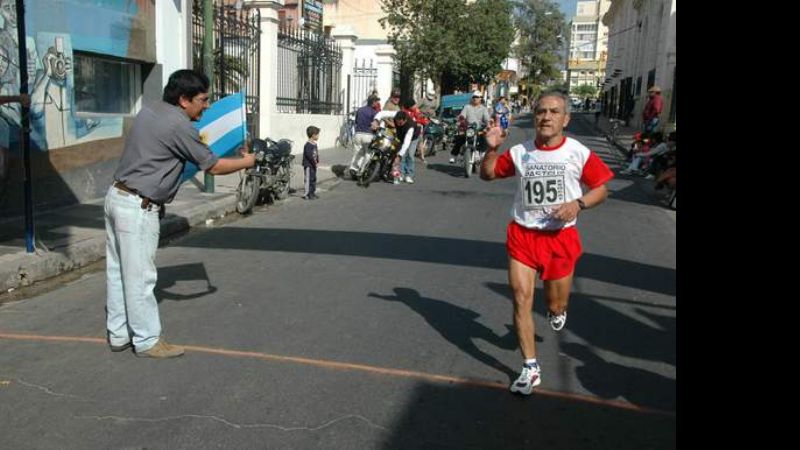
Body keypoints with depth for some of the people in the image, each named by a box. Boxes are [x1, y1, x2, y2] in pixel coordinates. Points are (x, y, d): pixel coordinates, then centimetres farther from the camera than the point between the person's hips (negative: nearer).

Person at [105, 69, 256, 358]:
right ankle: (147, 341, 10)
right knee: (139, 277, 0)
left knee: (118, 271, 15)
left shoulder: (150, 110, 10)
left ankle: (118, 334, 25)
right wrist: (246, 162, 6)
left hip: (117, 196, 10)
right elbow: (214, 166, -10)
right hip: (138, 207, -10)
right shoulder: (179, 126, -16)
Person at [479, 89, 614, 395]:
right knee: (521, 298, -6)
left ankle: (556, 310, 50)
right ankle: (530, 368, 6)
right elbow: (488, 175, 12)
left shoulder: (578, 153, -6)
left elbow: (601, 188, 1)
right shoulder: (520, 152, 0)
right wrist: (491, 149, -7)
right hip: (522, 234, 1)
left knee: (556, 306, 9)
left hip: (561, 236, -1)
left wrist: (578, 203, -18)